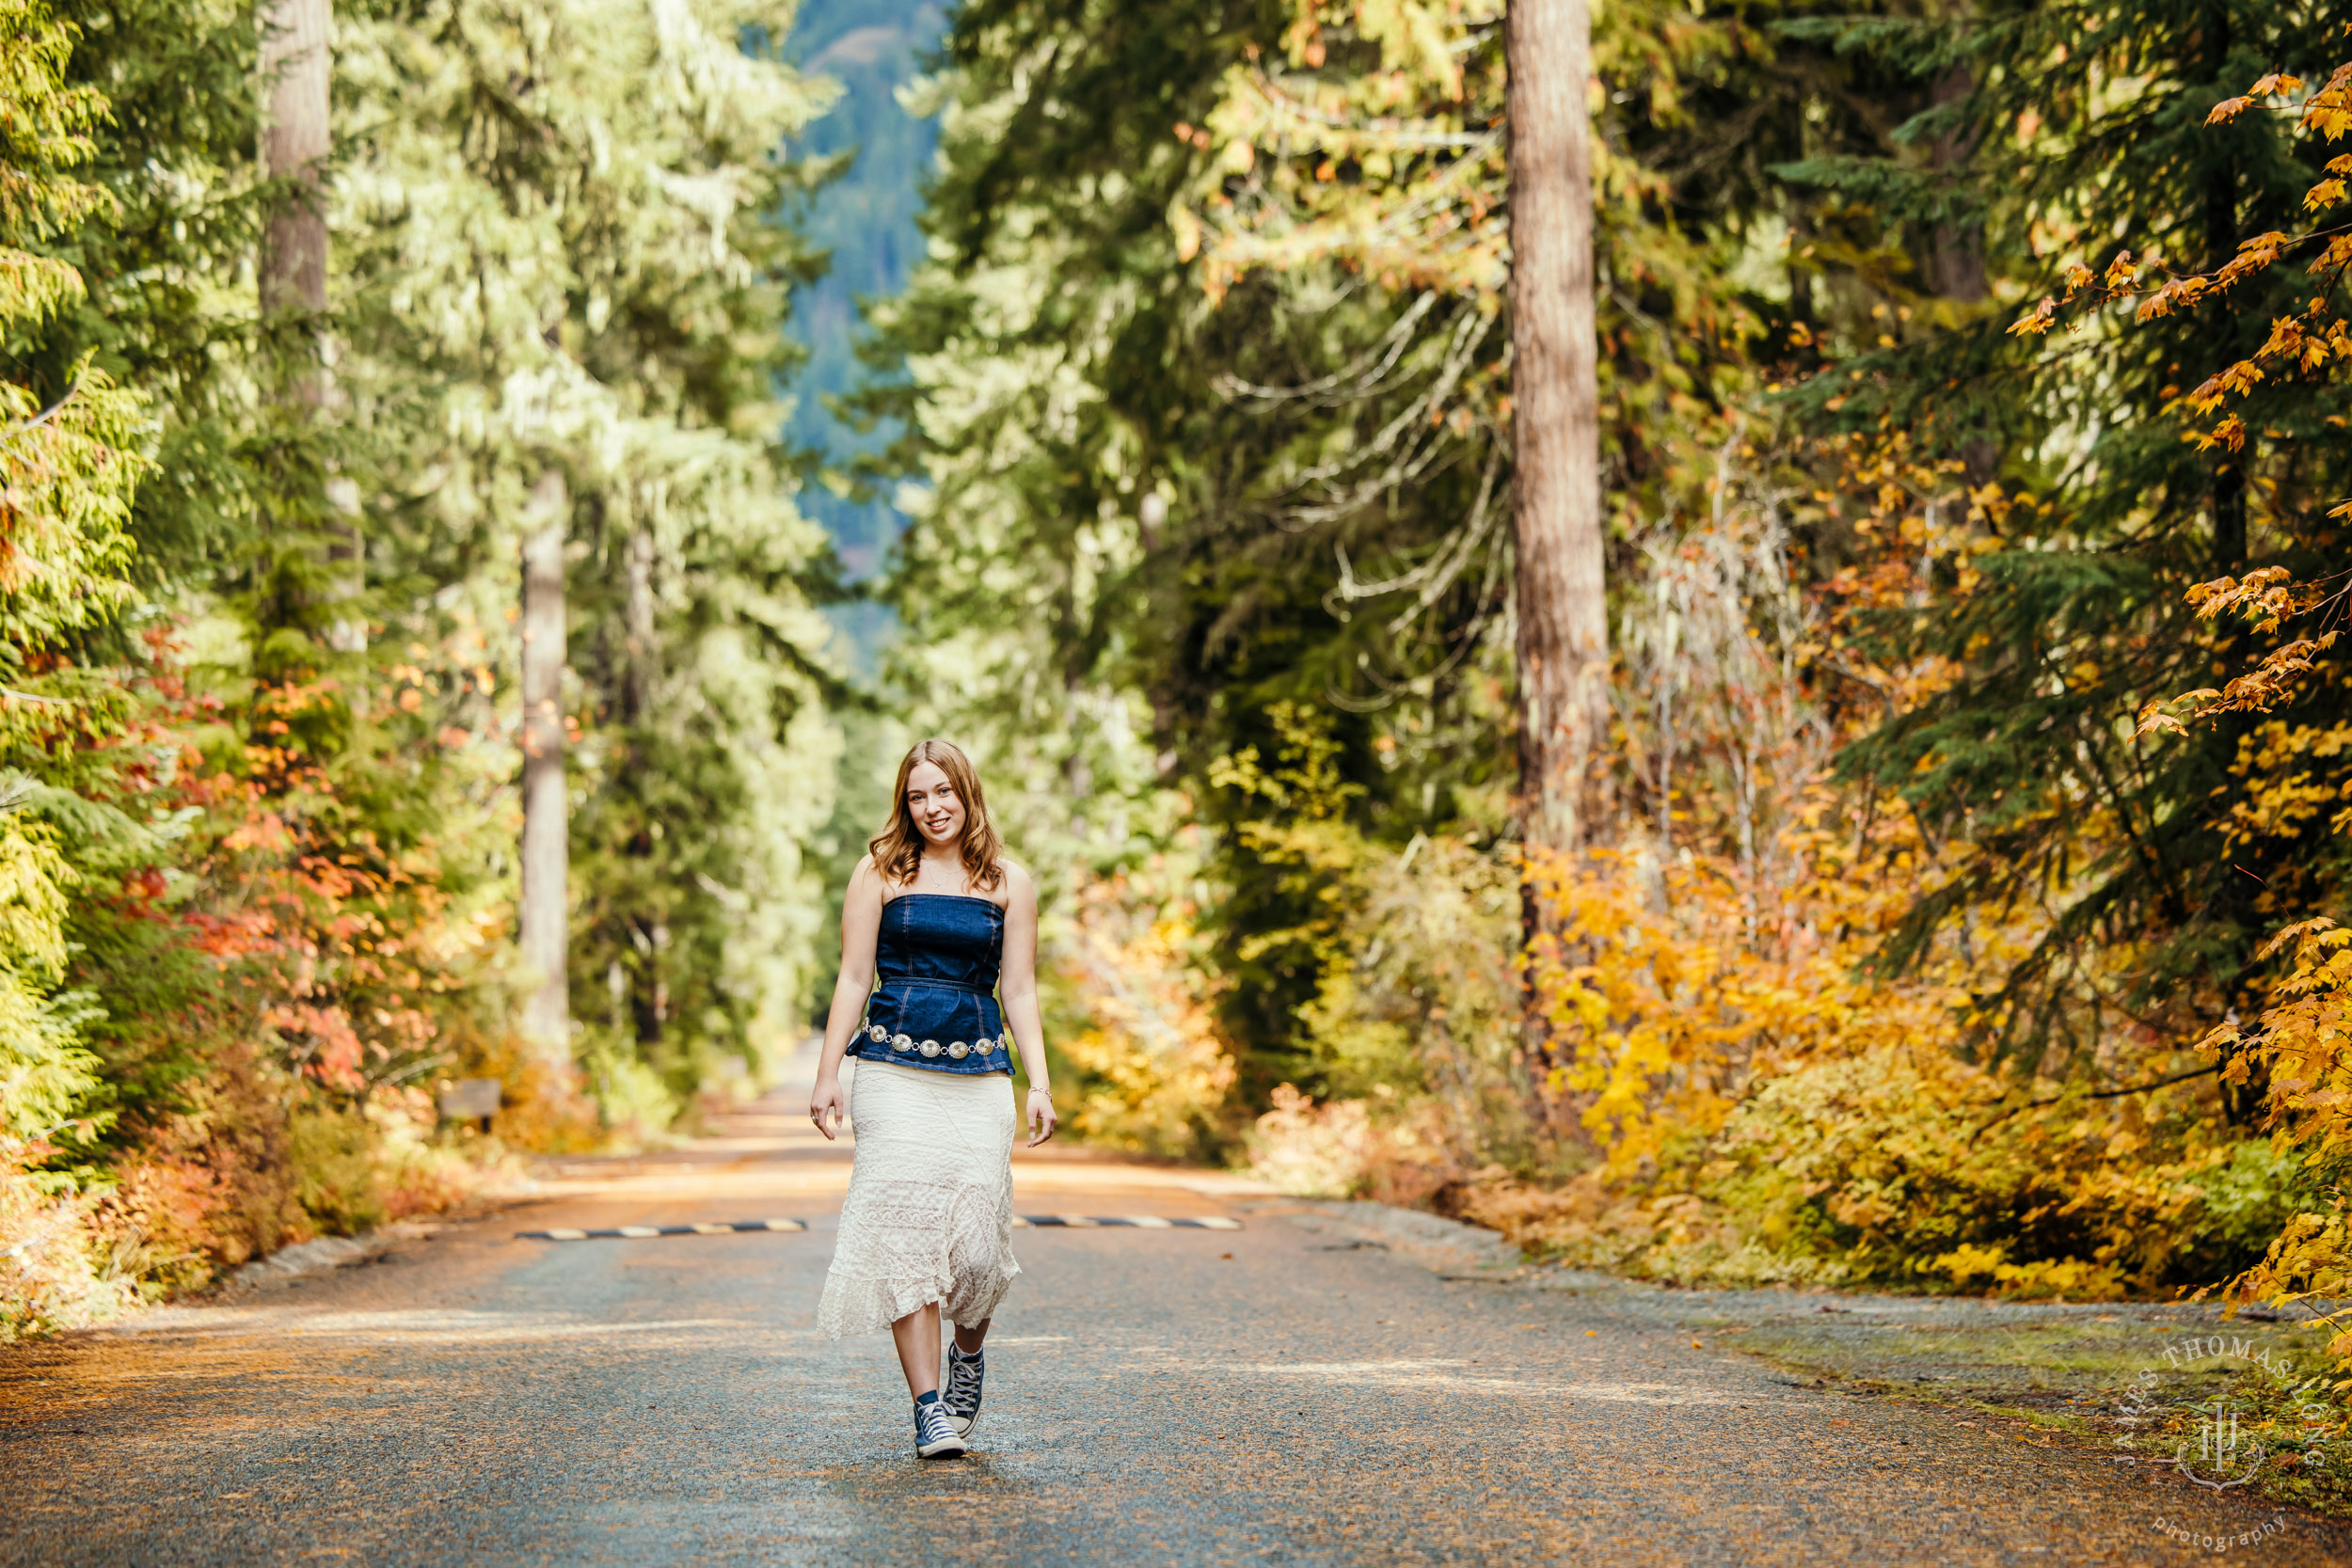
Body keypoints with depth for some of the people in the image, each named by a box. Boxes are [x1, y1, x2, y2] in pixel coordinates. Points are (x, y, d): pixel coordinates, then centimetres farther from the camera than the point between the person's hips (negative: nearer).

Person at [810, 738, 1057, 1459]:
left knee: (977, 1233, -8)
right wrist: (827, 1075, 0)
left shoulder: (1010, 884, 11)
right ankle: (928, 1406, -6)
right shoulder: (881, 873, 7)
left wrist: (1039, 1083, 1)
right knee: (905, 1231, -9)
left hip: (979, 1075, 1)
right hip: (894, 1070, -1)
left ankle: (969, 1351, 24)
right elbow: (854, 979, 6)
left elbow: (1019, 991, 10)